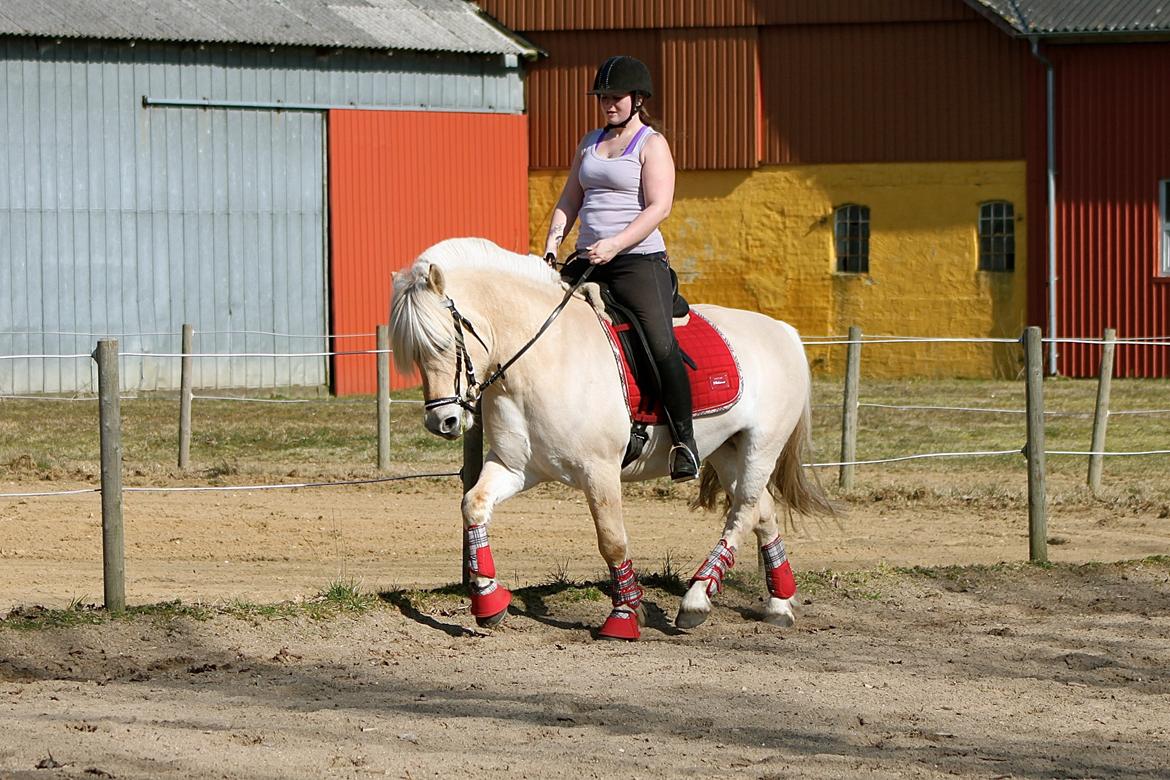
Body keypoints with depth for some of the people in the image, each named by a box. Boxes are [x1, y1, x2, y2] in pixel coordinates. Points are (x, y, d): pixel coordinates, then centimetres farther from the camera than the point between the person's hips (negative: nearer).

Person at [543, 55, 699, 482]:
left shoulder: (652, 145, -2)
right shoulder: (590, 142, 18)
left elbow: (658, 208, -13)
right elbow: (570, 199, 20)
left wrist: (614, 244, -23)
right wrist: (554, 239, 2)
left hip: (639, 260, -7)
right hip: (588, 262, 7)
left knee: (661, 344, -21)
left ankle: (684, 442, -18)